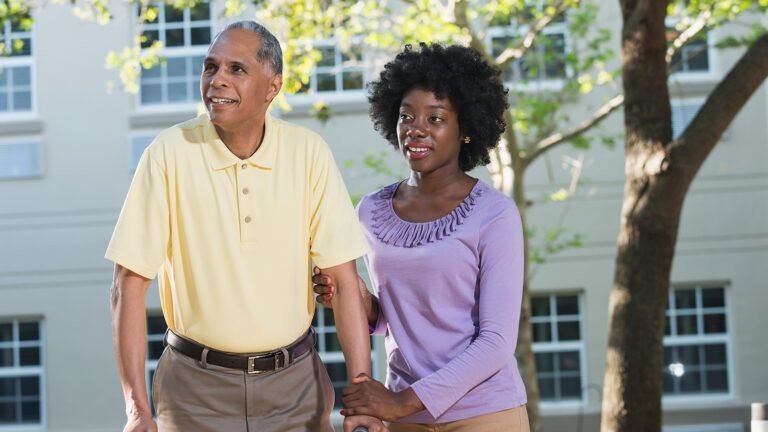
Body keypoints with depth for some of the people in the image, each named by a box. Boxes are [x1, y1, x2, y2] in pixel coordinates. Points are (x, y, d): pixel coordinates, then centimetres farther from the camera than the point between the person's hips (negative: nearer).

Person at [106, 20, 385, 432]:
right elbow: (129, 283, -9)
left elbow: (344, 280, -4)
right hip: (197, 385, -1)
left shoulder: (309, 152, -5)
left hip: (295, 380, 2)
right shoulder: (169, 153, -10)